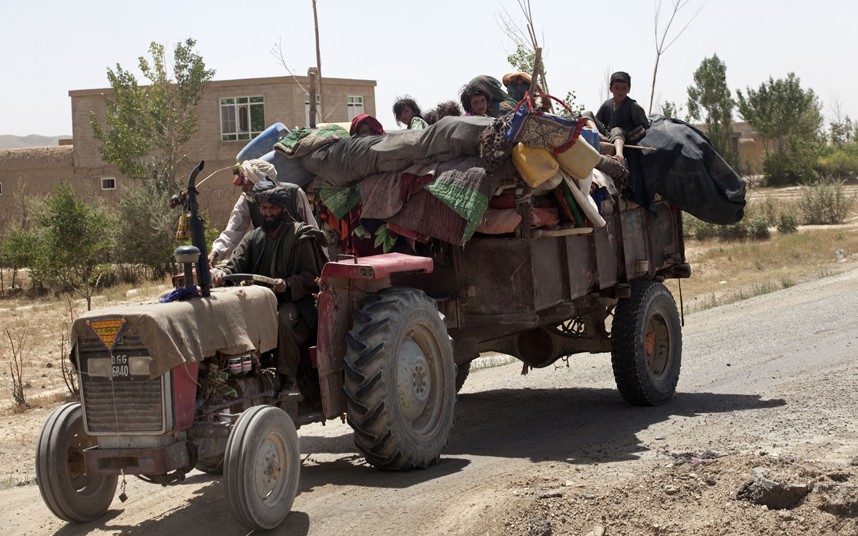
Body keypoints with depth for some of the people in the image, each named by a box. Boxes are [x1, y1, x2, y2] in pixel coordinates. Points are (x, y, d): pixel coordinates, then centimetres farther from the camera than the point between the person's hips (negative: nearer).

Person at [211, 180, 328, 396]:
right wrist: (221, 272, -20)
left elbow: (311, 276, -6)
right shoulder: (254, 237, 17)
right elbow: (235, 264, 5)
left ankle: (289, 380, -25)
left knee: (283, 319, -38)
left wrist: (287, 285, -26)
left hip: (293, 302, -4)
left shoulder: (301, 236, 1)